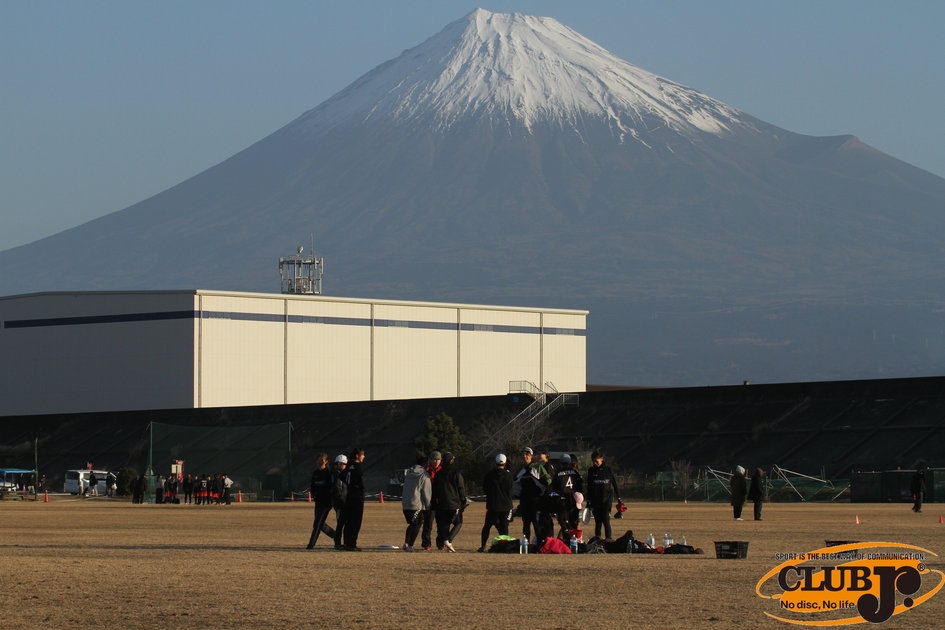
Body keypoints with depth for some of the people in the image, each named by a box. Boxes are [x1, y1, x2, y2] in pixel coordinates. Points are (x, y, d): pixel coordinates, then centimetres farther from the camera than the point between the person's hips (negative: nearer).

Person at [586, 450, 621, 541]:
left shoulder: (608, 470, 2)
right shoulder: (591, 470, 7)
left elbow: (614, 484, 7)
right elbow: (589, 486, 11)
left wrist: (618, 497, 4)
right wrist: (588, 501, 8)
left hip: (607, 498, -2)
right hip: (595, 499, 2)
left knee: (606, 519, -13)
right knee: (598, 520, 3)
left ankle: (609, 537, -12)